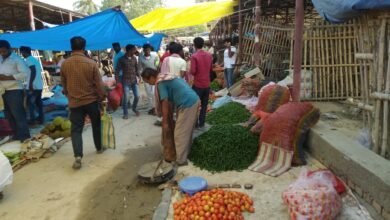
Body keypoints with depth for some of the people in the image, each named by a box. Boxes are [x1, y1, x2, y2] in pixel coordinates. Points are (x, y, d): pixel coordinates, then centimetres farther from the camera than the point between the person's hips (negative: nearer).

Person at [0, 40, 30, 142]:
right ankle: (17, 135, 21)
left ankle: (25, 137, -3)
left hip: (15, 91, -8)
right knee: (9, 115, 12)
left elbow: (25, 73, -17)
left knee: (18, 115, -8)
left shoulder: (17, 59, -7)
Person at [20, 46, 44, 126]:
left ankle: (32, 120, -3)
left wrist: (30, 83, -24)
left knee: (30, 102, -3)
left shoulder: (29, 60, -10)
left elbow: (33, 71, -23)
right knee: (38, 102, 12)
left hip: (33, 86, -9)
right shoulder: (35, 59, 17)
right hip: (39, 85, 9)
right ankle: (40, 119, 14)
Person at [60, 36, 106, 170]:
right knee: (96, 125, 19)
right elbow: (99, 84, -8)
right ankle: (99, 148, 32)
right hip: (91, 100, -1)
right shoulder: (91, 63, -11)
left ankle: (78, 157, -10)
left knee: (76, 129, 2)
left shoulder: (65, 64, -3)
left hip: (74, 102, 1)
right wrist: (102, 97, 7)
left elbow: (64, 84, 9)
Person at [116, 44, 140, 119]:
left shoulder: (134, 58, 6)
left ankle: (134, 108, 31)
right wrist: (117, 81, -11)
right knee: (125, 98, -2)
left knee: (137, 96, 4)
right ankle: (125, 113, 13)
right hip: (126, 81, -4)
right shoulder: (122, 59, -7)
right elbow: (117, 70, -6)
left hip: (134, 80, 4)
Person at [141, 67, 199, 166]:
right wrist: (170, 117, 27)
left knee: (180, 133, 3)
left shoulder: (160, 83, -11)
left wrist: (165, 122, -2)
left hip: (187, 104, -10)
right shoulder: (167, 76, 18)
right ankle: (185, 151, 37)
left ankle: (180, 160, 14)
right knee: (187, 130, 22)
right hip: (194, 100, 10)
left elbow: (165, 103, -11)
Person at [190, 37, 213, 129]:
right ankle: (201, 123, 19)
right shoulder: (209, 55, 4)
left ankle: (195, 123, 14)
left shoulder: (194, 56, -14)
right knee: (204, 105, 13)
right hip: (207, 84, 5)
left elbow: (193, 71, -17)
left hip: (198, 84, -5)